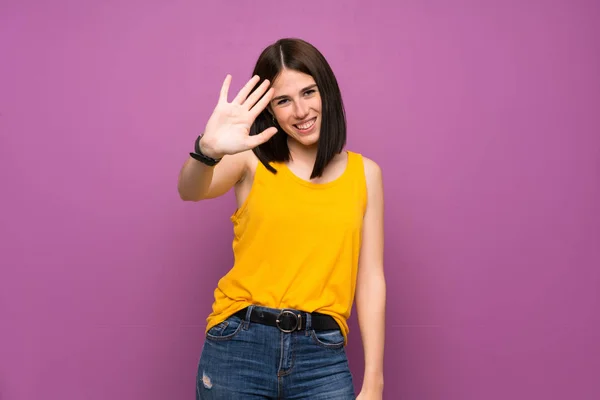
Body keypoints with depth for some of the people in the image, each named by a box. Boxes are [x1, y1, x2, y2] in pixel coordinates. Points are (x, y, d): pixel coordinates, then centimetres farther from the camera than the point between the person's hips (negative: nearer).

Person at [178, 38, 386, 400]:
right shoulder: (252, 161, 2)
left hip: (322, 356, 1)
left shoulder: (364, 173, 4)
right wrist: (208, 150, -37)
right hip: (238, 349, 0)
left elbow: (371, 279, 3)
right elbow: (190, 191, -16)